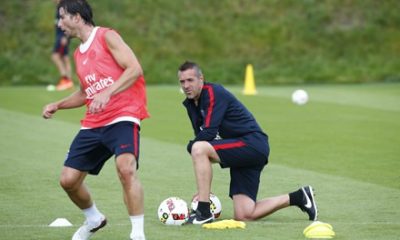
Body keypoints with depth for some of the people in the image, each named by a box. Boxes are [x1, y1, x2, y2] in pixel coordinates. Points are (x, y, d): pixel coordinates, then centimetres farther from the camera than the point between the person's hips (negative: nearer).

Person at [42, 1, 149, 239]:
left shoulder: (107, 37, -5)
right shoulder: (79, 54, 19)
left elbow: (135, 69, -16)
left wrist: (107, 93, -26)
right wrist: (57, 105, 17)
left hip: (123, 116, -8)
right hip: (93, 124, 8)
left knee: (126, 168, -32)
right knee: (68, 179, 5)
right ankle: (94, 220, 33)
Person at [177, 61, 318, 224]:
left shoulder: (214, 93, -14)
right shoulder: (191, 104, 13)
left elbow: (208, 133, -25)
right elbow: (202, 137, 16)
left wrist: (191, 145, -4)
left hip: (252, 143, -9)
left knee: (198, 148, -26)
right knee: (243, 216, 2)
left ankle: (204, 212, -22)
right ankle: (297, 198, 19)